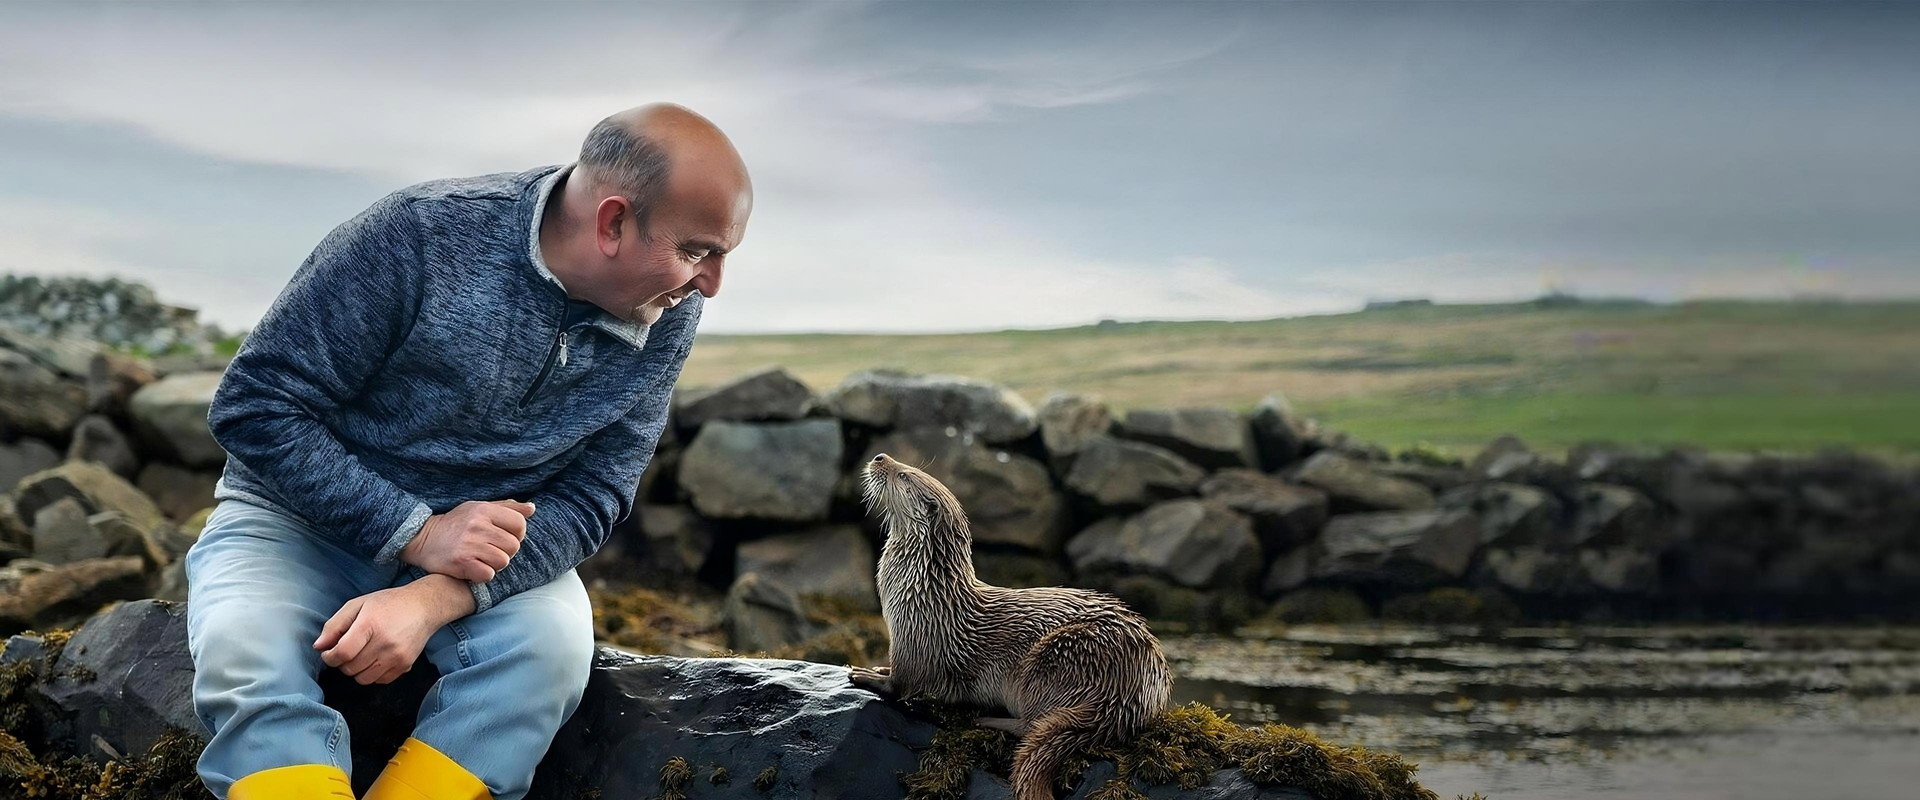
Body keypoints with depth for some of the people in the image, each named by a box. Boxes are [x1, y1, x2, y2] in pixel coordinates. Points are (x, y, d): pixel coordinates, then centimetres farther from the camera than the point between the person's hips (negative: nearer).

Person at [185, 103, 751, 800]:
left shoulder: (668, 319, -10)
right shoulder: (422, 234, -21)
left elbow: (593, 491, -10)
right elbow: (255, 407, -16)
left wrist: (435, 599, -27)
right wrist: (415, 533, -26)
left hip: (489, 537, 2)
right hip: (303, 513, -2)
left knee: (553, 644, -29)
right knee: (243, 657, -32)